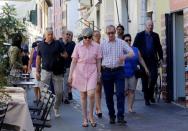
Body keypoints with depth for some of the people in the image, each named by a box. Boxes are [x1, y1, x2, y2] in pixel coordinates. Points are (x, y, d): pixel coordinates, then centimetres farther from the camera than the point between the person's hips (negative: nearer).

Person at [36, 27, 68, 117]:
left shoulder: (57, 44, 3)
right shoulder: (41, 45, 6)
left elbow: (65, 55, 7)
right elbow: (38, 59, 11)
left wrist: (60, 55, -13)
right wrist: (37, 71, 7)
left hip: (57, 71, 0)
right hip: (46, 71, 0)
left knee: (59, 92, 3)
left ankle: (56, 108, 25)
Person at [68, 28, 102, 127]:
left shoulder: (96, 46, 0)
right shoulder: (78, 46, -1)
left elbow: (98, 62, 6)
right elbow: (74, 61, 0)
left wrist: (99, 74, 6)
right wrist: (70, 75, -3)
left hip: (92, 72, 0)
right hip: (80, 72, 1)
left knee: (91, 94, -15)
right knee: (83, 96, 6)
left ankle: (91, 115, 7)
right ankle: (85, 118, 17)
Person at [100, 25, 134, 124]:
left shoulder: (121, 43, 6)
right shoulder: (102, 44, 8)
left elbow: (132, 53, 2)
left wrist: (125, 56, -19)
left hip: (119, 71, -1)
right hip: (106, 71, 1)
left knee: (120, 93, -10)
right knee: (108, 95, 6)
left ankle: (120, 116, -8)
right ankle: (111, 116, 18)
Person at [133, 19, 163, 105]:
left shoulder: (155, 36, 10)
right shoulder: (140, 35, 3)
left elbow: (159, 47, 14)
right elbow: (135, 47, 2)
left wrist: (160, 57, 7)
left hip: (153, 60, 2)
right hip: (143, 60, -1)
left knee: (154, 77, -9)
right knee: (145, 79, 3)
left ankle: (150, 94, 13)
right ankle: (146, 98, 11)